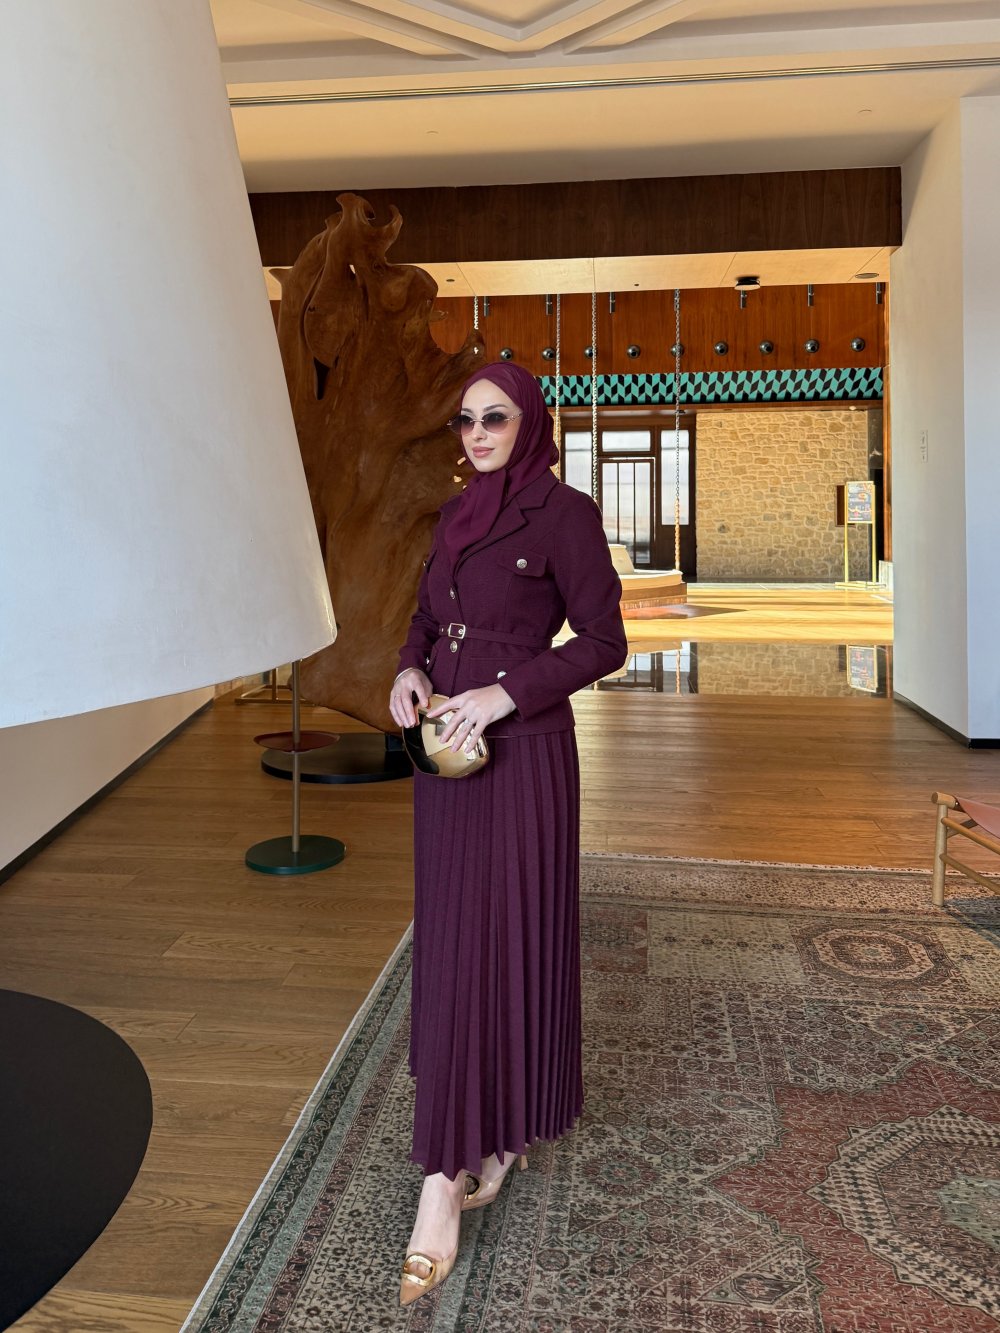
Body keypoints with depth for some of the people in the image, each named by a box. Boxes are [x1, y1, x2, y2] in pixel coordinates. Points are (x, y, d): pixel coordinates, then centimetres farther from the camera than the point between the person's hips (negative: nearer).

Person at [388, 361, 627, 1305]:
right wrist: (409, 670, -2)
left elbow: (603, 642, -10)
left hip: (520, 755, -7)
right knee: (449, 937, 13)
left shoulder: (563, 513, -8)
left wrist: (506, 692, -21)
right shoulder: (458, 514, 13)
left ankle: (443, 1189, 7)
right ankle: (490, 1132, 32)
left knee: (496, 943, -3)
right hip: (444, 751, 7)